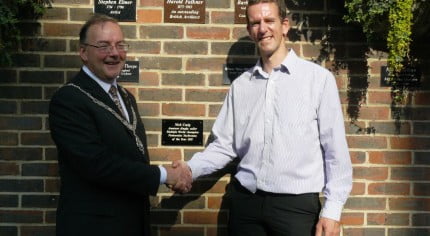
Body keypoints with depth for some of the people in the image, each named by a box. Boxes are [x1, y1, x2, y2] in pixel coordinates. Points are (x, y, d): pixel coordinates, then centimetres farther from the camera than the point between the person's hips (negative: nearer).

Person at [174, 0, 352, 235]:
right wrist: (191, 168, -8)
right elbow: (224, 145, 8)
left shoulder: (318, 78, -2)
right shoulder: (240, 85, 8)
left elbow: (335, 150, -3)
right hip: (244, 201, 3)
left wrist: (332, 209, -7)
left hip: (297, 204, -3)